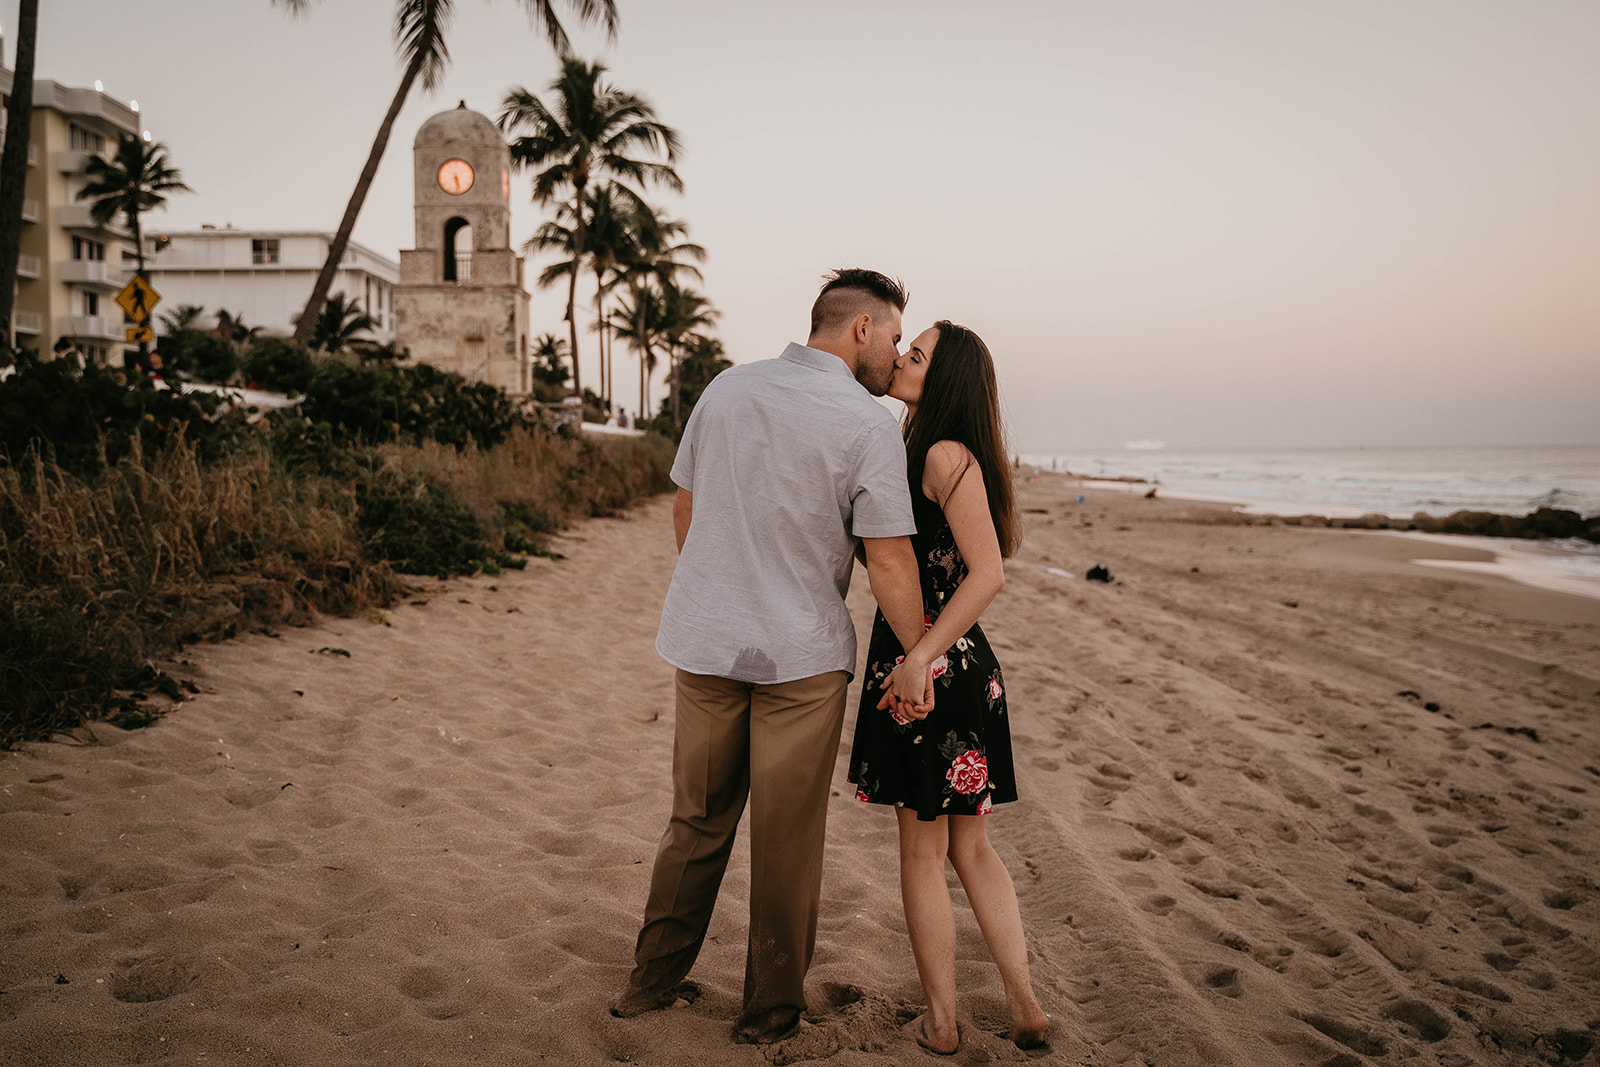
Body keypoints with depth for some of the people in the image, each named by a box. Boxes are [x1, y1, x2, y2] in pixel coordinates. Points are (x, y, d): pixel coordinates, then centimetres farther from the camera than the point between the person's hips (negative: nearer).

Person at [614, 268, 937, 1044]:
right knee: (786, 837, 10)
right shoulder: (868, 425, -11)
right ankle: (771, 1008, 25)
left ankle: (653, 981, 30)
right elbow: (888, 559, -13)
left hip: (706, 643, 5)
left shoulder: (726, 389, 5)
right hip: (802, 656, -4)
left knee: (698, 819, 19)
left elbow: (685, 506, 12)